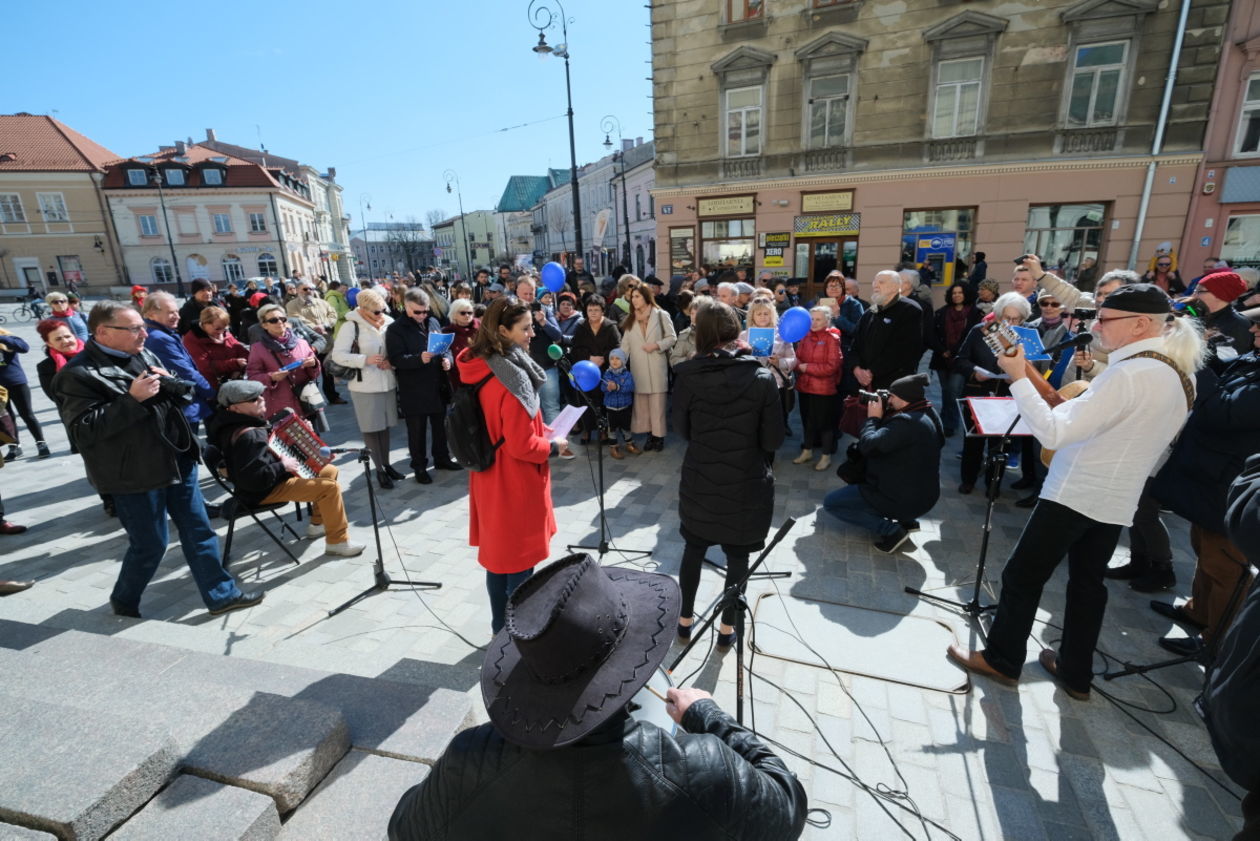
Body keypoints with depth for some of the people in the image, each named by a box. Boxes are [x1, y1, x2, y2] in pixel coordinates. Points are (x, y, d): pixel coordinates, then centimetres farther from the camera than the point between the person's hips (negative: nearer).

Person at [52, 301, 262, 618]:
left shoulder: (143, 355, 9)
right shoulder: (79, 374, -13)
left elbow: (183, 394, 17)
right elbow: (84, 430, -19)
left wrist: (170, 383, -6)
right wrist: (132, 399, -25)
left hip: (178, 459, 7)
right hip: (136, 473, -7)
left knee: (199, 531, 11)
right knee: (150, 545, 6)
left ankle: (221, 594, 22)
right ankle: (124, 603, 33)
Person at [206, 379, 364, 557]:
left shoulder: (245, 421, 3)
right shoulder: (247, 436, -30)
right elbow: (253, 479, -36)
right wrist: (283, 467, -24)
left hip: (271, 480, 11)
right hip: (264, 491, -11)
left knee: (329, 471, 16)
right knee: (330, 487, -21)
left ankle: (318, 523, 27)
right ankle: (337, 541, -10)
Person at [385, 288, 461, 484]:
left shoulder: (433, 322, 8)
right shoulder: (396, 329, -9)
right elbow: (395, 359, -17)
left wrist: (447, 359, -7)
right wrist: (419, 359, -32)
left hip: (438, 385, 5)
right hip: (414, 390, -5)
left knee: (440, 425, 18)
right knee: (417, 430, 6)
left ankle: (442, 458, 34)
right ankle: (419, 466, 20)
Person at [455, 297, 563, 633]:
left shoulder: (478, 367, 1)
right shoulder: (511, 378, -25)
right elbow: (522, 447, -24)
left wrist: (538, 431, 11)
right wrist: (553, 445, -7)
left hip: (489, 479, 9)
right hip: (514, 484, -9)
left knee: (497, 555, 21)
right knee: (519, 564, 8)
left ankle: (500, 627, 38)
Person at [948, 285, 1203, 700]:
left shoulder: (1130, 374, -23)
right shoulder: (1178, 375, 8)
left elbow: (1053, 432, -28)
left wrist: (1018, 378, -24)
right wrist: (1085, 402, 11)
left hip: (1075, 494, -9)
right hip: (1116, 500, 9)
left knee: (1022, 576, 5)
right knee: (1087, 582, 19)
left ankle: (1001, 659, 18)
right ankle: (1075, 673, 30)